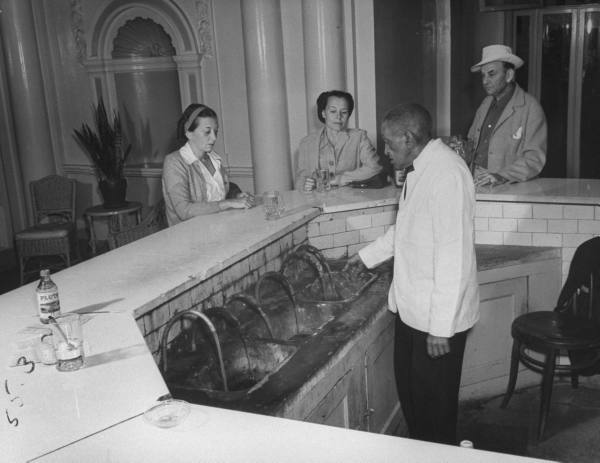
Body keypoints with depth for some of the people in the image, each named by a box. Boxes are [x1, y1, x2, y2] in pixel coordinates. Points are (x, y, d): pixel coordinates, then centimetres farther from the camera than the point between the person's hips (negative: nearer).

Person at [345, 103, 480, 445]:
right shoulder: (420, 170, 8)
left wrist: (441, 326, -24)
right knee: (409, 389, 22)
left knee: (434, 403, 8)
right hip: (412, 307, 9)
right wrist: (367, 257, 23)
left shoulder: (447, 174, -24)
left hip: (438, 315, -9)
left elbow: (454, 256, -26)